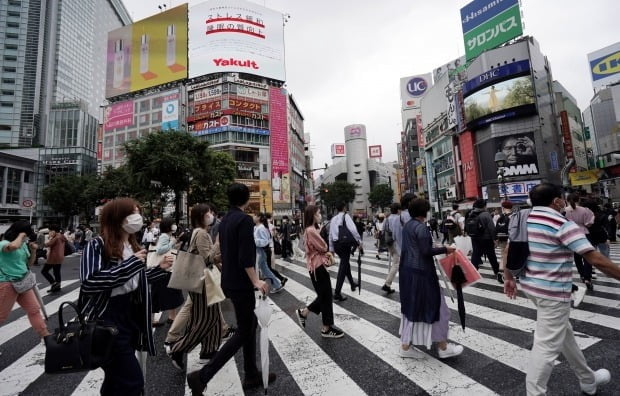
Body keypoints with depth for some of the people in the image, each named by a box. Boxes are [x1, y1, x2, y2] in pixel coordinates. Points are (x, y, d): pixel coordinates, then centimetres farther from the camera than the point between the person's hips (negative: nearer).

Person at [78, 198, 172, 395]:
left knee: (117, 378, 23)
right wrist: (131, 263, -26)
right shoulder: (97, 245, -14)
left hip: (131, 318, 8)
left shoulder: (132, 245, 9)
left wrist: (159, 268, 5)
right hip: (108, 321, -8)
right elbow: (89, 282, -27)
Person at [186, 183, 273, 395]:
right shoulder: (245, 220, -17)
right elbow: (245, 256, -24)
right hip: (241, 284, -9)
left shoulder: (225, 220, 10)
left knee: (250, 324, 17)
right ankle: (202, 376, 4)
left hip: (229, 281, 9)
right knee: (243, 332, 3)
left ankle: (252, 375, 28)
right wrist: (256, 281, -21)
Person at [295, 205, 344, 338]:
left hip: (318, 265, 10)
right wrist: (327, 252, 5)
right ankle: (327, 328, 16)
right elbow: (323, 247, -16)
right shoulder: (311, 230, -20)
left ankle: (303, 313, 30)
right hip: (318, 266, -10)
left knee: (324, 296, 18)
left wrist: (327, 253, -1)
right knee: (326, 296, 2)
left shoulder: (312, 229, 13)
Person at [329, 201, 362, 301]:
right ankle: (337, 293, -8)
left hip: (336, 244, 7)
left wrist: (331, 249, 20)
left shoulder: (333, 219, 13)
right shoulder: (345, 216, -5)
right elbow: (353, 230, -18)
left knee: (345, 263, 24)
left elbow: (330, 234, 15)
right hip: (344, 243, -7)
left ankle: (352, 284, 42)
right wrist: (359, 242, -12)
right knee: (343, 267, -5)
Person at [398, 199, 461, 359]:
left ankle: (405, 346, 20)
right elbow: (426, 251, -19)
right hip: (421, 272, -9)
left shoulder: (407, 226, 11)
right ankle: (442, 346, 22)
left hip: (407, 270, 9)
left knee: (411, 307, 14)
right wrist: (445, 249, -9)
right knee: (434, 306, 7)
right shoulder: (421, 228, -16)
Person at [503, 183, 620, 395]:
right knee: (547, 346, 2)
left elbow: (509, 250, 9)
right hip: (553, 293, -8)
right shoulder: (563, 225, -16)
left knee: (564, 334, 26)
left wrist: (509, 278, 17)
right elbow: (596, 259, -18)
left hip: (531, 286, 8)